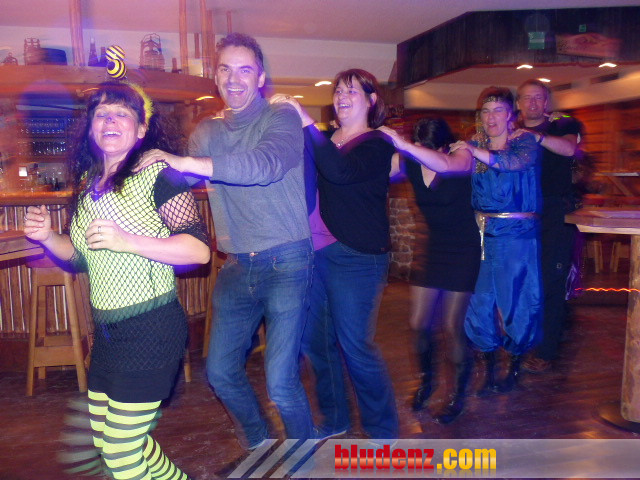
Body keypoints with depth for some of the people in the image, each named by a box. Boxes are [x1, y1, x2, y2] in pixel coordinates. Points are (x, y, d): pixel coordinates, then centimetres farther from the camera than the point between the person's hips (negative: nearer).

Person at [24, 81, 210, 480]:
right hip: (106, 331, 8)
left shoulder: (157, 173, -12)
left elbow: (200, 249, -21)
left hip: (150, 331, -8)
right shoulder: (88, 182, 10)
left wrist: (128, 241, -28)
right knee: (107, 439, 21)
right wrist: (47, 237, 1)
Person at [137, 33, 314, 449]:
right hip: (236, 267, 6)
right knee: (221, 372, 12)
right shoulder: (206, 133, 13)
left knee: (281, 382, -10)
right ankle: (258, 444, 38)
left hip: (286, 263, -6)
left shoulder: (281, 117, -5)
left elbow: (266, 164, -26)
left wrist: (183, 162, -29)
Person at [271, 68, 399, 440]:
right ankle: (334, 419, 31)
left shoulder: (377, 145, -3)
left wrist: (306, 122, -24)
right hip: (315, 252, 7)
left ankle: (384, 431, 17)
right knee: (315, 340, 11)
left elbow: (341, 171, -22)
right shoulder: (325, 141, 16)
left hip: (356, 256, -6)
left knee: (355, 345, -3)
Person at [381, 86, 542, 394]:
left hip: (518, 236, -2)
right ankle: (488, 371, 23)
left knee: (517, 302, 4)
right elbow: (446, 164, -17)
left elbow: (515, 161, -24)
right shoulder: (473, 145, 5)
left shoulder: (525, 140, 0)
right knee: (481, 302, 5)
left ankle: (514, 367, 28)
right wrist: (404, 144, -30)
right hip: (483, 236, 3)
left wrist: (477, 151, -20)